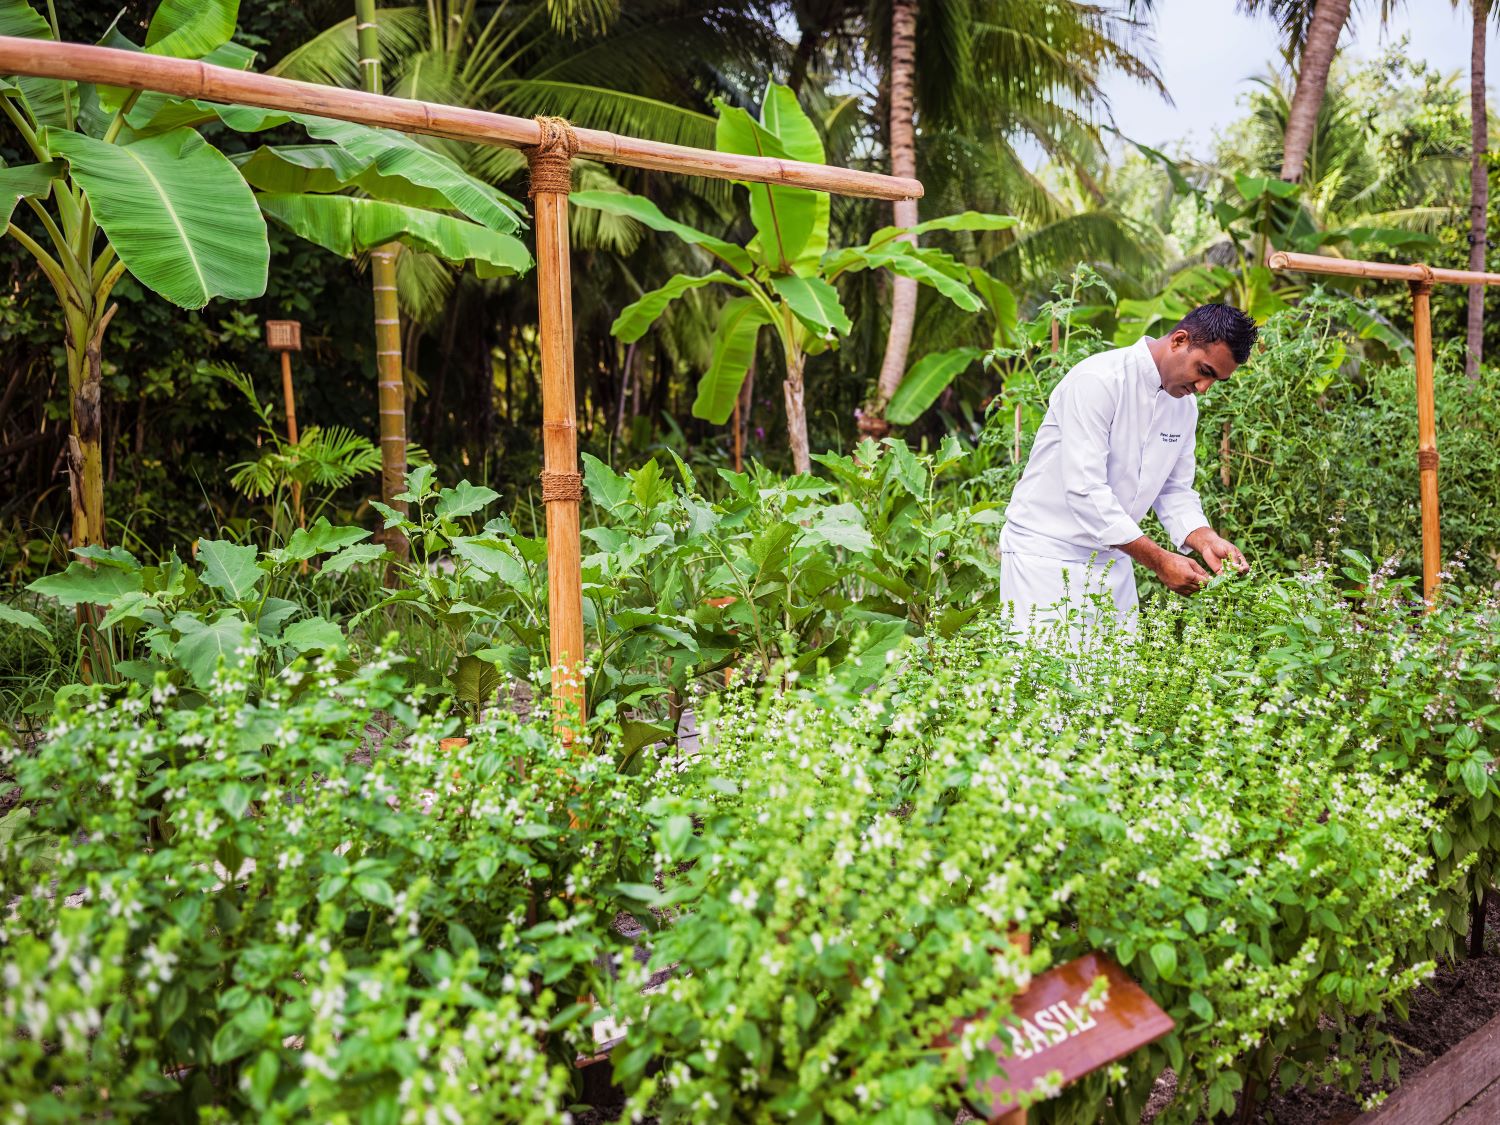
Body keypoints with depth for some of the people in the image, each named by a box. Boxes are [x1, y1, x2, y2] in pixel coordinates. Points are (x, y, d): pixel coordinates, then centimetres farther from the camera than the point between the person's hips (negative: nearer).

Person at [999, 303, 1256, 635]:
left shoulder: (1185, 403, 7)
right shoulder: (1098, 380, -19)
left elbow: (1174, 490, 13)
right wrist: (1158, 559, -24)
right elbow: (1085, 489, -26)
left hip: (1113, 558, 8)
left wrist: (1205, 540, -7)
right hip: (1047, 554, -7)